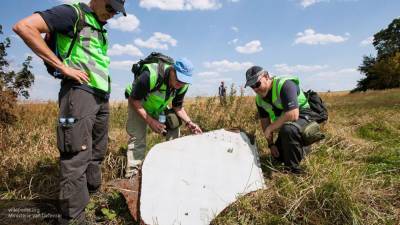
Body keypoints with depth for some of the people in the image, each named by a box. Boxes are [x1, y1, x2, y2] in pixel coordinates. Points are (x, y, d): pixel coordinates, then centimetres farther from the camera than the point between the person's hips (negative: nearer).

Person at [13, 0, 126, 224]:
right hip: (79, 92, -9)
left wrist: (105, 90, 16)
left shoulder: (100, 28, 22)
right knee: (77, 157, -9)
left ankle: (92, 192, 27)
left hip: (101, 96, 9)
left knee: (97, 152, 13)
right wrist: (63, 66, -14)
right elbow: (24, 26, -12)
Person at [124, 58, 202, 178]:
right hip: (138, 105, -4)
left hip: (159, 108, 5)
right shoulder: (150, 76, -38)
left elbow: (177, 106, -5)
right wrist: (150, 121, -34)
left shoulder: (183, 85, -20)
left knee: (174, 130, -4)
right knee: (137, 137, -17)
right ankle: (131, 173, -6)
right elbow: (133, 100, -28)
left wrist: (188, 122, -21)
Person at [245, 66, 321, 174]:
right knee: (278, 156, 13)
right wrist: (271, 144, 2)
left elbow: (293, 115, -39)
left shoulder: (284, 85, -29)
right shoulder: (259, 98, -5)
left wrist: (270, 128, -29)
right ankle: (303, 148, 38)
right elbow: (265, 121, 5)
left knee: (288, 130, -40)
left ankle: (293, 169, -20)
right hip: (285, 124, 8)